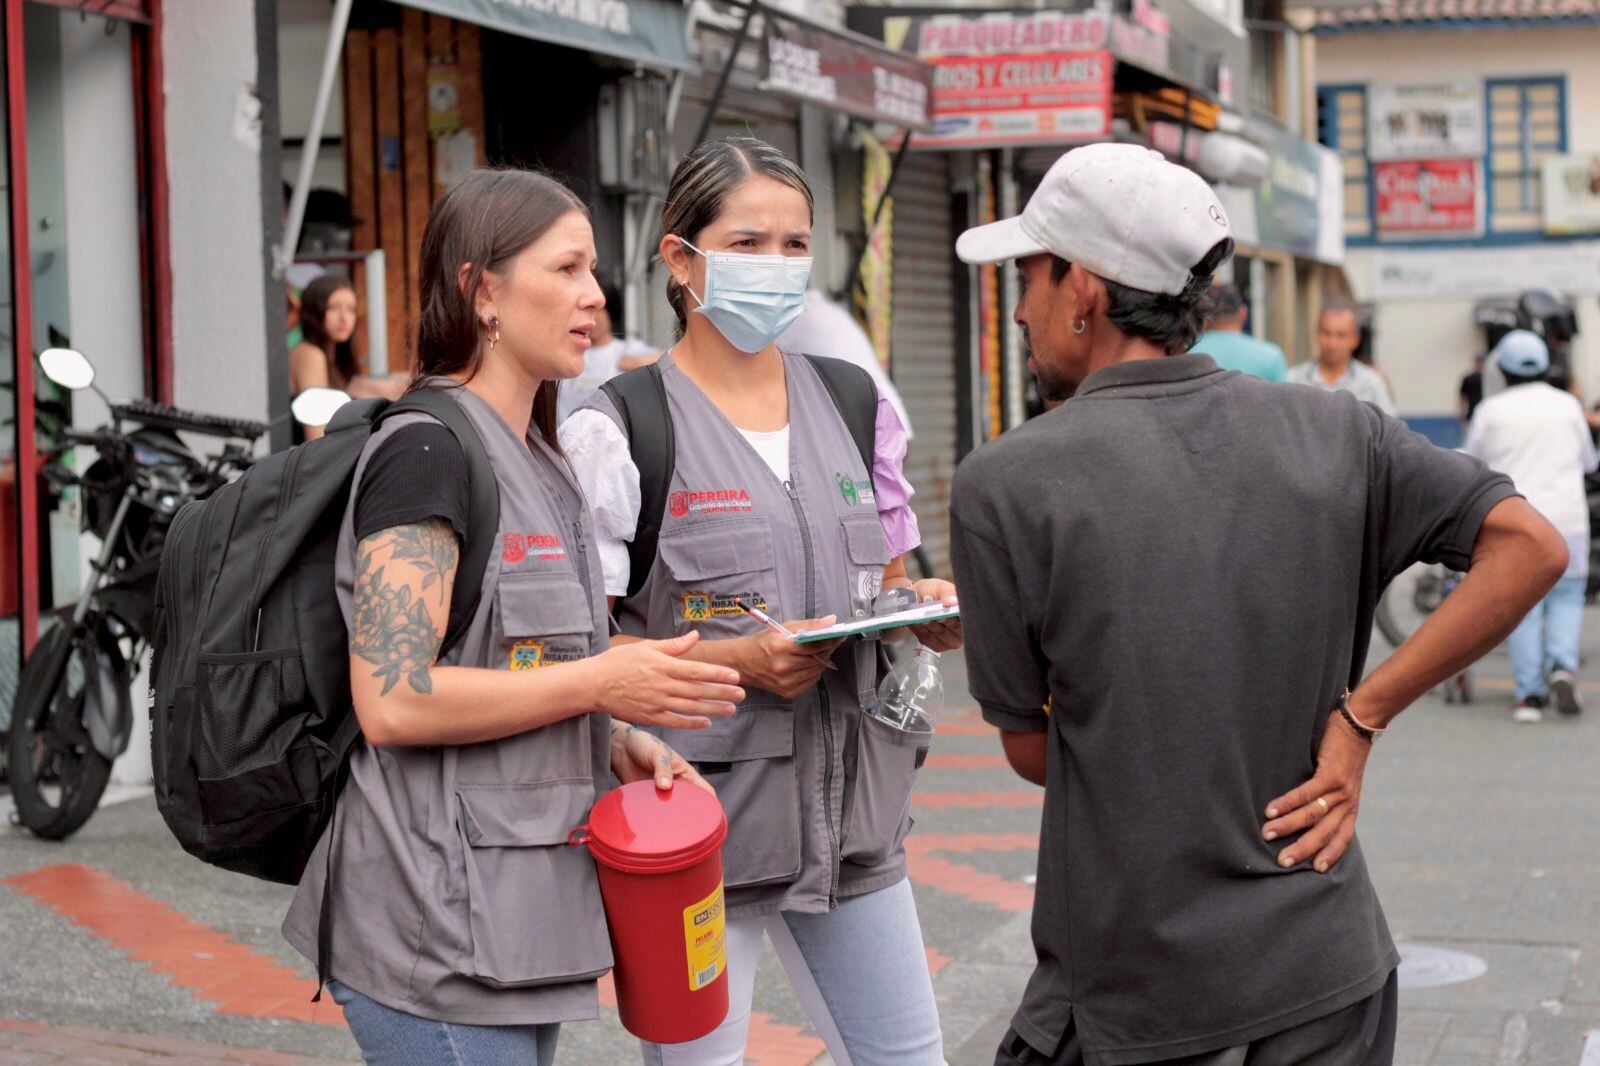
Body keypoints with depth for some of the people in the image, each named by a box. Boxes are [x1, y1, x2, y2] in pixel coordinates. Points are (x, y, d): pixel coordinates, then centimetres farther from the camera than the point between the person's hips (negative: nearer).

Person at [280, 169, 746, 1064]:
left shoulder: (538, 464, 16)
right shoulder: (427, 452, -14)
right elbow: (393, 701, -22)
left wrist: (618, 741, 7)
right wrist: (598, 683, -17)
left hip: (517, 916, 9)